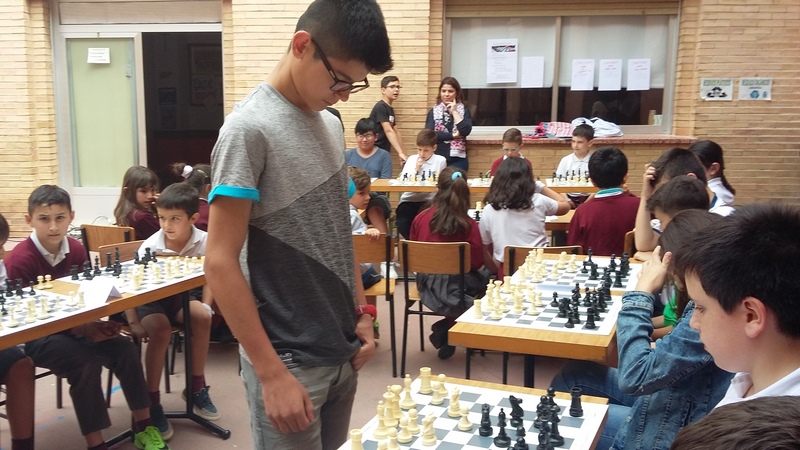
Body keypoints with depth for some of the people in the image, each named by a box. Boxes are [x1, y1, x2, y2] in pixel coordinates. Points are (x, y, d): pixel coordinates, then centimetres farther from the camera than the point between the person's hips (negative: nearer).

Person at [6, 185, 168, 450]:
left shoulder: (76, 250, -1)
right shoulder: (20, 260, -19)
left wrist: (96, 324, -15)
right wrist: (79, 328, -27)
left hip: (76, 326, 6)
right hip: (33, 336, -6)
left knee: (124, 348, -13)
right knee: (85, 362, -29)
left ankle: (143, 427, -2)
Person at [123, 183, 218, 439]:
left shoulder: (205, 242, -16)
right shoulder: (150, 247, -20)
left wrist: (206, 306, -15)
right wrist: (134, 323, -28)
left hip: (182, 296, 2)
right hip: (151, 299, -2)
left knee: (202, 316, -26)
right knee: (160, 329, -30)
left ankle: (197, 388, -5)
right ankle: (152, 402, -14)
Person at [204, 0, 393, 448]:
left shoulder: (332, 126, 7)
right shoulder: (250, 128, -15)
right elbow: (221, 263, -17)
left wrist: (361, 312, 10)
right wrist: (272, 373, -18)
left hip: (342, 351, 7)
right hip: (289, 360, -7)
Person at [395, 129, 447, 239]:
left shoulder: (440, 161, 1)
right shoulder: (411, 159, 9)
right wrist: (416, 170, -4)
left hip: (429, 202, -1)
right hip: (409, 201, 2)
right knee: (402, 225, -24)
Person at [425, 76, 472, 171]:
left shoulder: (464, 110, 7)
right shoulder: (433, 111, 9)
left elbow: (465, 131, -12)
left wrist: (454, 112, -6)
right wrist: (453, 135, -10)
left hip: (457, 159, -1)